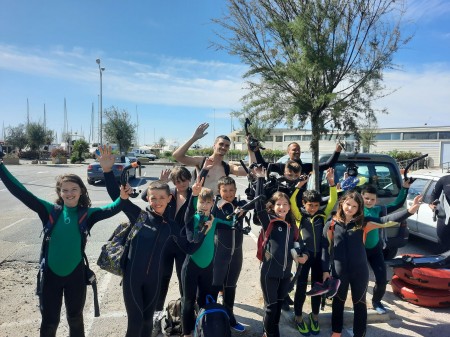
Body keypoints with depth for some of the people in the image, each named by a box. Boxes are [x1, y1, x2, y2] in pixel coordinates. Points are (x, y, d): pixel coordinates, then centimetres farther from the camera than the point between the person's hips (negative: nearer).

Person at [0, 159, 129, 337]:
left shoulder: (87, 214, -8)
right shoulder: (50, 210, -7)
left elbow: (110, 210, -23)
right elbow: (21, 193, -10)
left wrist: (122, 199, -44)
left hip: (76, 275, 0)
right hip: (51, 274, 0)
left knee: (75, 318, 21)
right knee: (49, 321, 19)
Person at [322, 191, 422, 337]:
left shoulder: (364, 223, -6)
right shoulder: (332, 224, -7)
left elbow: (387, 220, -16)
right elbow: (325, 248, -2)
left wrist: (409, 210, -31)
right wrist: (325, 270, -2)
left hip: (360, 271, 0)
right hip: (338, 271, 0)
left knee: (359, 303, 16)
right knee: (338, 302, 19)